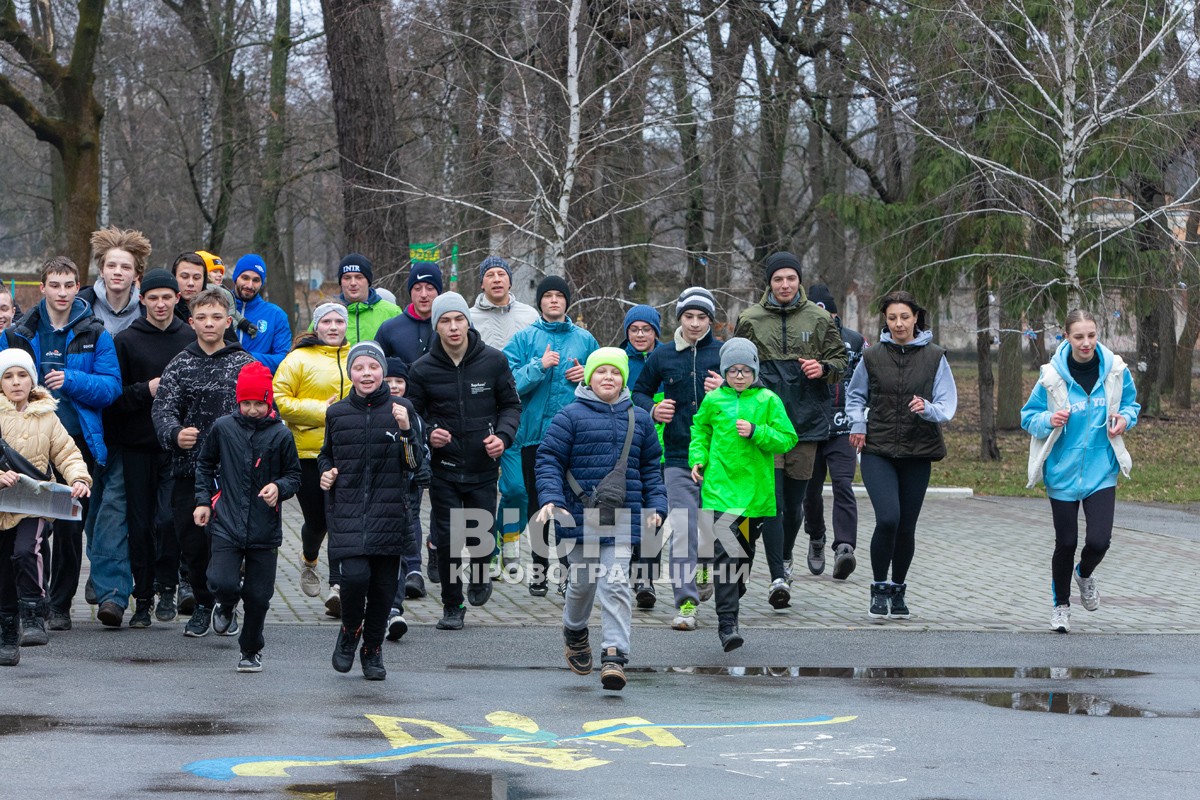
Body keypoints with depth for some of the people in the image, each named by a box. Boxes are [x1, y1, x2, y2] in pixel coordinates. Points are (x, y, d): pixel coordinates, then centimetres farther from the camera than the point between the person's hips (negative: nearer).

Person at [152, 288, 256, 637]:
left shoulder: (246, 364, 5)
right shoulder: (179, 366, 6)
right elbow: (162, 409, -4)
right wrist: (175, 433, -26)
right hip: (190, 468, 2)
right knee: (192, 541, 5)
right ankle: (203, 604, 24)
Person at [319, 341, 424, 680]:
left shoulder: (401, 409, 4)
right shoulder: (337, 413, 8)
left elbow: (414, 464, 1)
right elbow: (326, 454, 25)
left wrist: (405, 430, -14)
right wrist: (326, 472, 5)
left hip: (388, 510, 0)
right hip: (347, 509, 0)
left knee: (383, 584, 2)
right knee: (355, 574, -18)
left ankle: (373, 649, 21)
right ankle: (349, 632, 10)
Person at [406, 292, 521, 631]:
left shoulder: (493, 361, -2)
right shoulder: (423, 369, -3)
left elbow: (511, 404, 8)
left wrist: (504, 435, -10)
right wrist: (427, 434, -14)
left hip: (483, 466, 1)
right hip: (443, 468, -1)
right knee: (447, 539, -4)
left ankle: (480, 576, 39)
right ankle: (452, 606, 13)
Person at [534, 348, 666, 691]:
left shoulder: (638, 419, 12)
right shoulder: (570, 417, 0)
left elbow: (651, 467, 18)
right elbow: (549, 459, -2)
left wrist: (656, 505, 9)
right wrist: (550, 498, -15)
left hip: (623, 519, 1)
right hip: (581, 516, -1)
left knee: (616, 585, -9)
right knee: (582, 581, 9)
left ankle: (614, 655, -13)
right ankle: (574, 632, 39)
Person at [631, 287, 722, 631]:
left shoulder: (724, 353, 3)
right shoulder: (662, 356, 8)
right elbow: (639, 392, 20)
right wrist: (653, 410, -1)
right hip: (678, 456, 0)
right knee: (682, 529, -10)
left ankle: (705, 568, 42)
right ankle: (686, 601, -11)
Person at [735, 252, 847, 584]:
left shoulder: (818, 318, 5)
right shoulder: (751, 319, 4)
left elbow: (840, 360, 12)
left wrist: (823, 368, -11)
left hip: (806, 418, 1)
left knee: (795, 500, 9)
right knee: (772, 498, -11)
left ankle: (785, 554, 33)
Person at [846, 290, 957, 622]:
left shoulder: (934, 357, 1)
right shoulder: (872, 357, 3)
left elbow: (948, 405, -1)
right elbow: (855, 396, 19)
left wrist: (927, 409, -21)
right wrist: (858, 424, 2)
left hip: (917, 453, 1)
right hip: (878, 450, -1)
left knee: (906, 527, 6)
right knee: (887, 519, -18)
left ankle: (898, 590, 27)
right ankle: (879, 589, -1)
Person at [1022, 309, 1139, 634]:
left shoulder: (1115, 369, -5)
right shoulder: (1052, 376, -11)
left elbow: (1131, 403, 12)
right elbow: (1029, 416, 0)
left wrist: (1124, 419, -10)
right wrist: (1049, 421, -20)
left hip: (1101, 470, 1)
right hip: (1063, 471, -1)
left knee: (1099, 541, -10)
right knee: (1066, 543, 7)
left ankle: (1085, 574, 27)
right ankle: (1061, 605, 30)